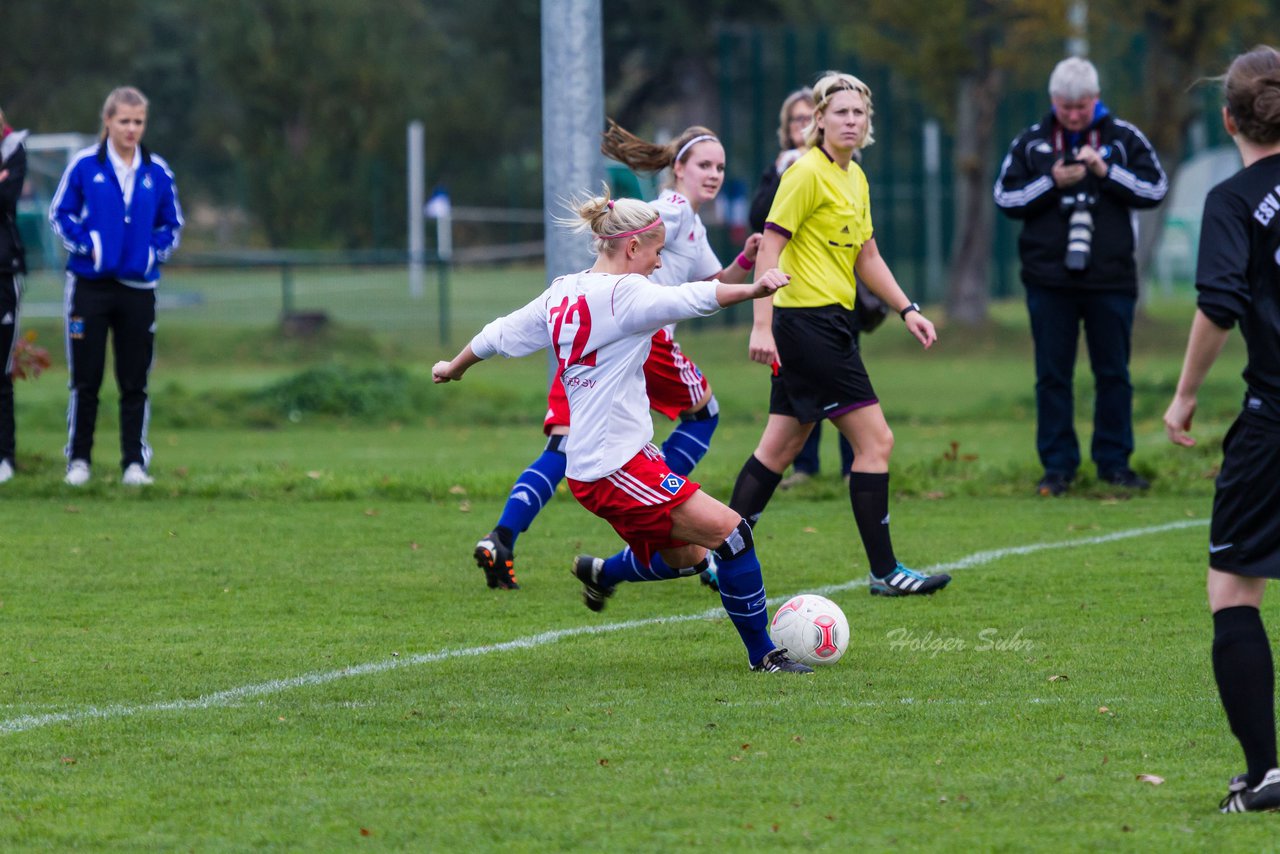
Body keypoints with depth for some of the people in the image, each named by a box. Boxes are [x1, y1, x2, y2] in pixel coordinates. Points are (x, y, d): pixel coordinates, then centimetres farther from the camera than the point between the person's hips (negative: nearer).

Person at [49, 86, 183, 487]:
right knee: (85, 378, 1)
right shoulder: (85, 165, -3)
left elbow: (172, 224, 16)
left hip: (138, 287, 2)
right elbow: (59, 213, 3)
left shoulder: (158, 171, 5)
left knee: (135, 381, 3)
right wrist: (86, 245, -10)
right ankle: (78, 460, 10)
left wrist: (155, 251, -1)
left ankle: (135, 462, 8)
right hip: (90, 285, -2)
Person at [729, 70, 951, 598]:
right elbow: (769, 246, -16)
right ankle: (884, 571, -5)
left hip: (830, 323, 9)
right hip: (807, 321, -9)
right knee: (876, 440, -9)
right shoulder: (807, 173, -12)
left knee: (781, 447, 12)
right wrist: (762, 324, -22)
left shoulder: (856, 179, 15)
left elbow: (867, 257, 23)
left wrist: (907, 309, 14)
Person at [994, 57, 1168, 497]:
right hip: (1049, 280, 0)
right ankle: (1058, 466, 8)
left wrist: (1105, 171, -13)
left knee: (1113, 374, 5)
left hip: (1111, 279, 0)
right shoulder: (1031, 142, 5)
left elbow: (1155, 189, -1)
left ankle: (1114, 462, 13)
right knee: (1052, 376, 2)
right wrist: (1052, 183, -11)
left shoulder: (1124, 138, 3)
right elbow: (1005, 198, 3)